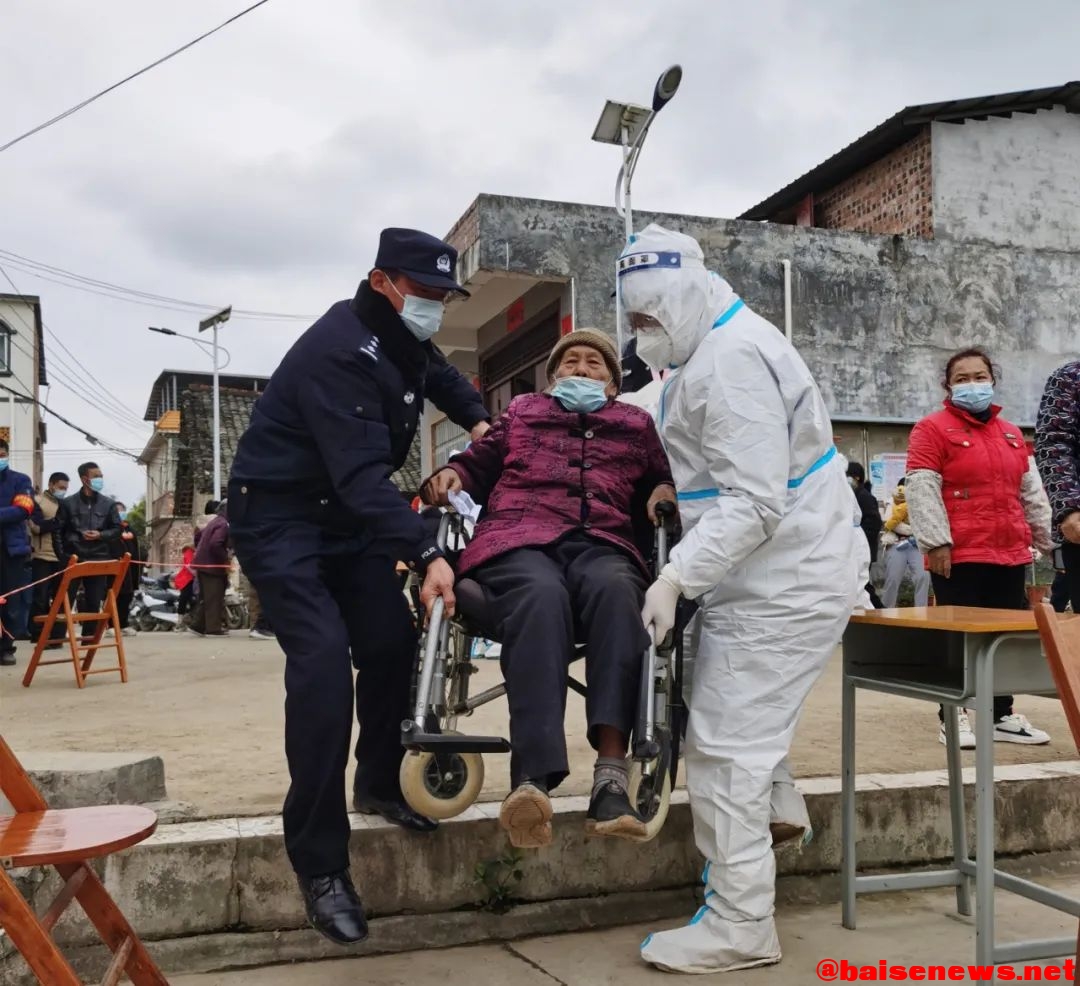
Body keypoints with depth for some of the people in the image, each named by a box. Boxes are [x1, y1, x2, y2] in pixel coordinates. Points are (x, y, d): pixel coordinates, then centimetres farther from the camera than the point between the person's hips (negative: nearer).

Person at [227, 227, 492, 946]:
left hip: (348, 514, 9)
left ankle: (378, 785, 26)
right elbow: (363, 475, -36)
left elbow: (441, 375, 27)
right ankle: (321, 866, -13)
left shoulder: (405, 341, 3)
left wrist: (477, 417, 7)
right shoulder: (340, 352, -26)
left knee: (391, 642, 2)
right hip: (279, 515, -9)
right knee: (322, 659, -20)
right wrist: (427, 554, -46)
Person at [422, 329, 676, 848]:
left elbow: (663, 478, 31)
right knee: (541, 595, -39)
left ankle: (611, 777, -50)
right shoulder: (522, 410, 33)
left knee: (615, 590, -38)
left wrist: (667, 491, 7)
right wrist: (451, 474, 8)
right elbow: (477, 464, 30)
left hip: (602, 544, 1)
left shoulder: (636, 424, 32)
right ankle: (532, 780, -54)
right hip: (520, 538, -1)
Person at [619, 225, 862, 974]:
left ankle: (739, 927, 4)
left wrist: (676, 579, -29)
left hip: (781, 580, -11)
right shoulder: (720, 345, 13)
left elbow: (754, 505, -27)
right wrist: (683, 489, 12)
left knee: (726, 747, -5)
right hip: (787, 569, 11)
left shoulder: (731, 360, -21)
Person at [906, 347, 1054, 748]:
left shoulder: (1011, 433, 17)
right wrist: (936, 541, -17)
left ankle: (1002, 715, 22)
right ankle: (953, 717, 8)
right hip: (959, 556, -6)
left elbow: (1031, 492, 21)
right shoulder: (932, 429, -4)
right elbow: (921, 490, -11)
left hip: (1009, 554, 7)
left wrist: (1044, 540, 18)